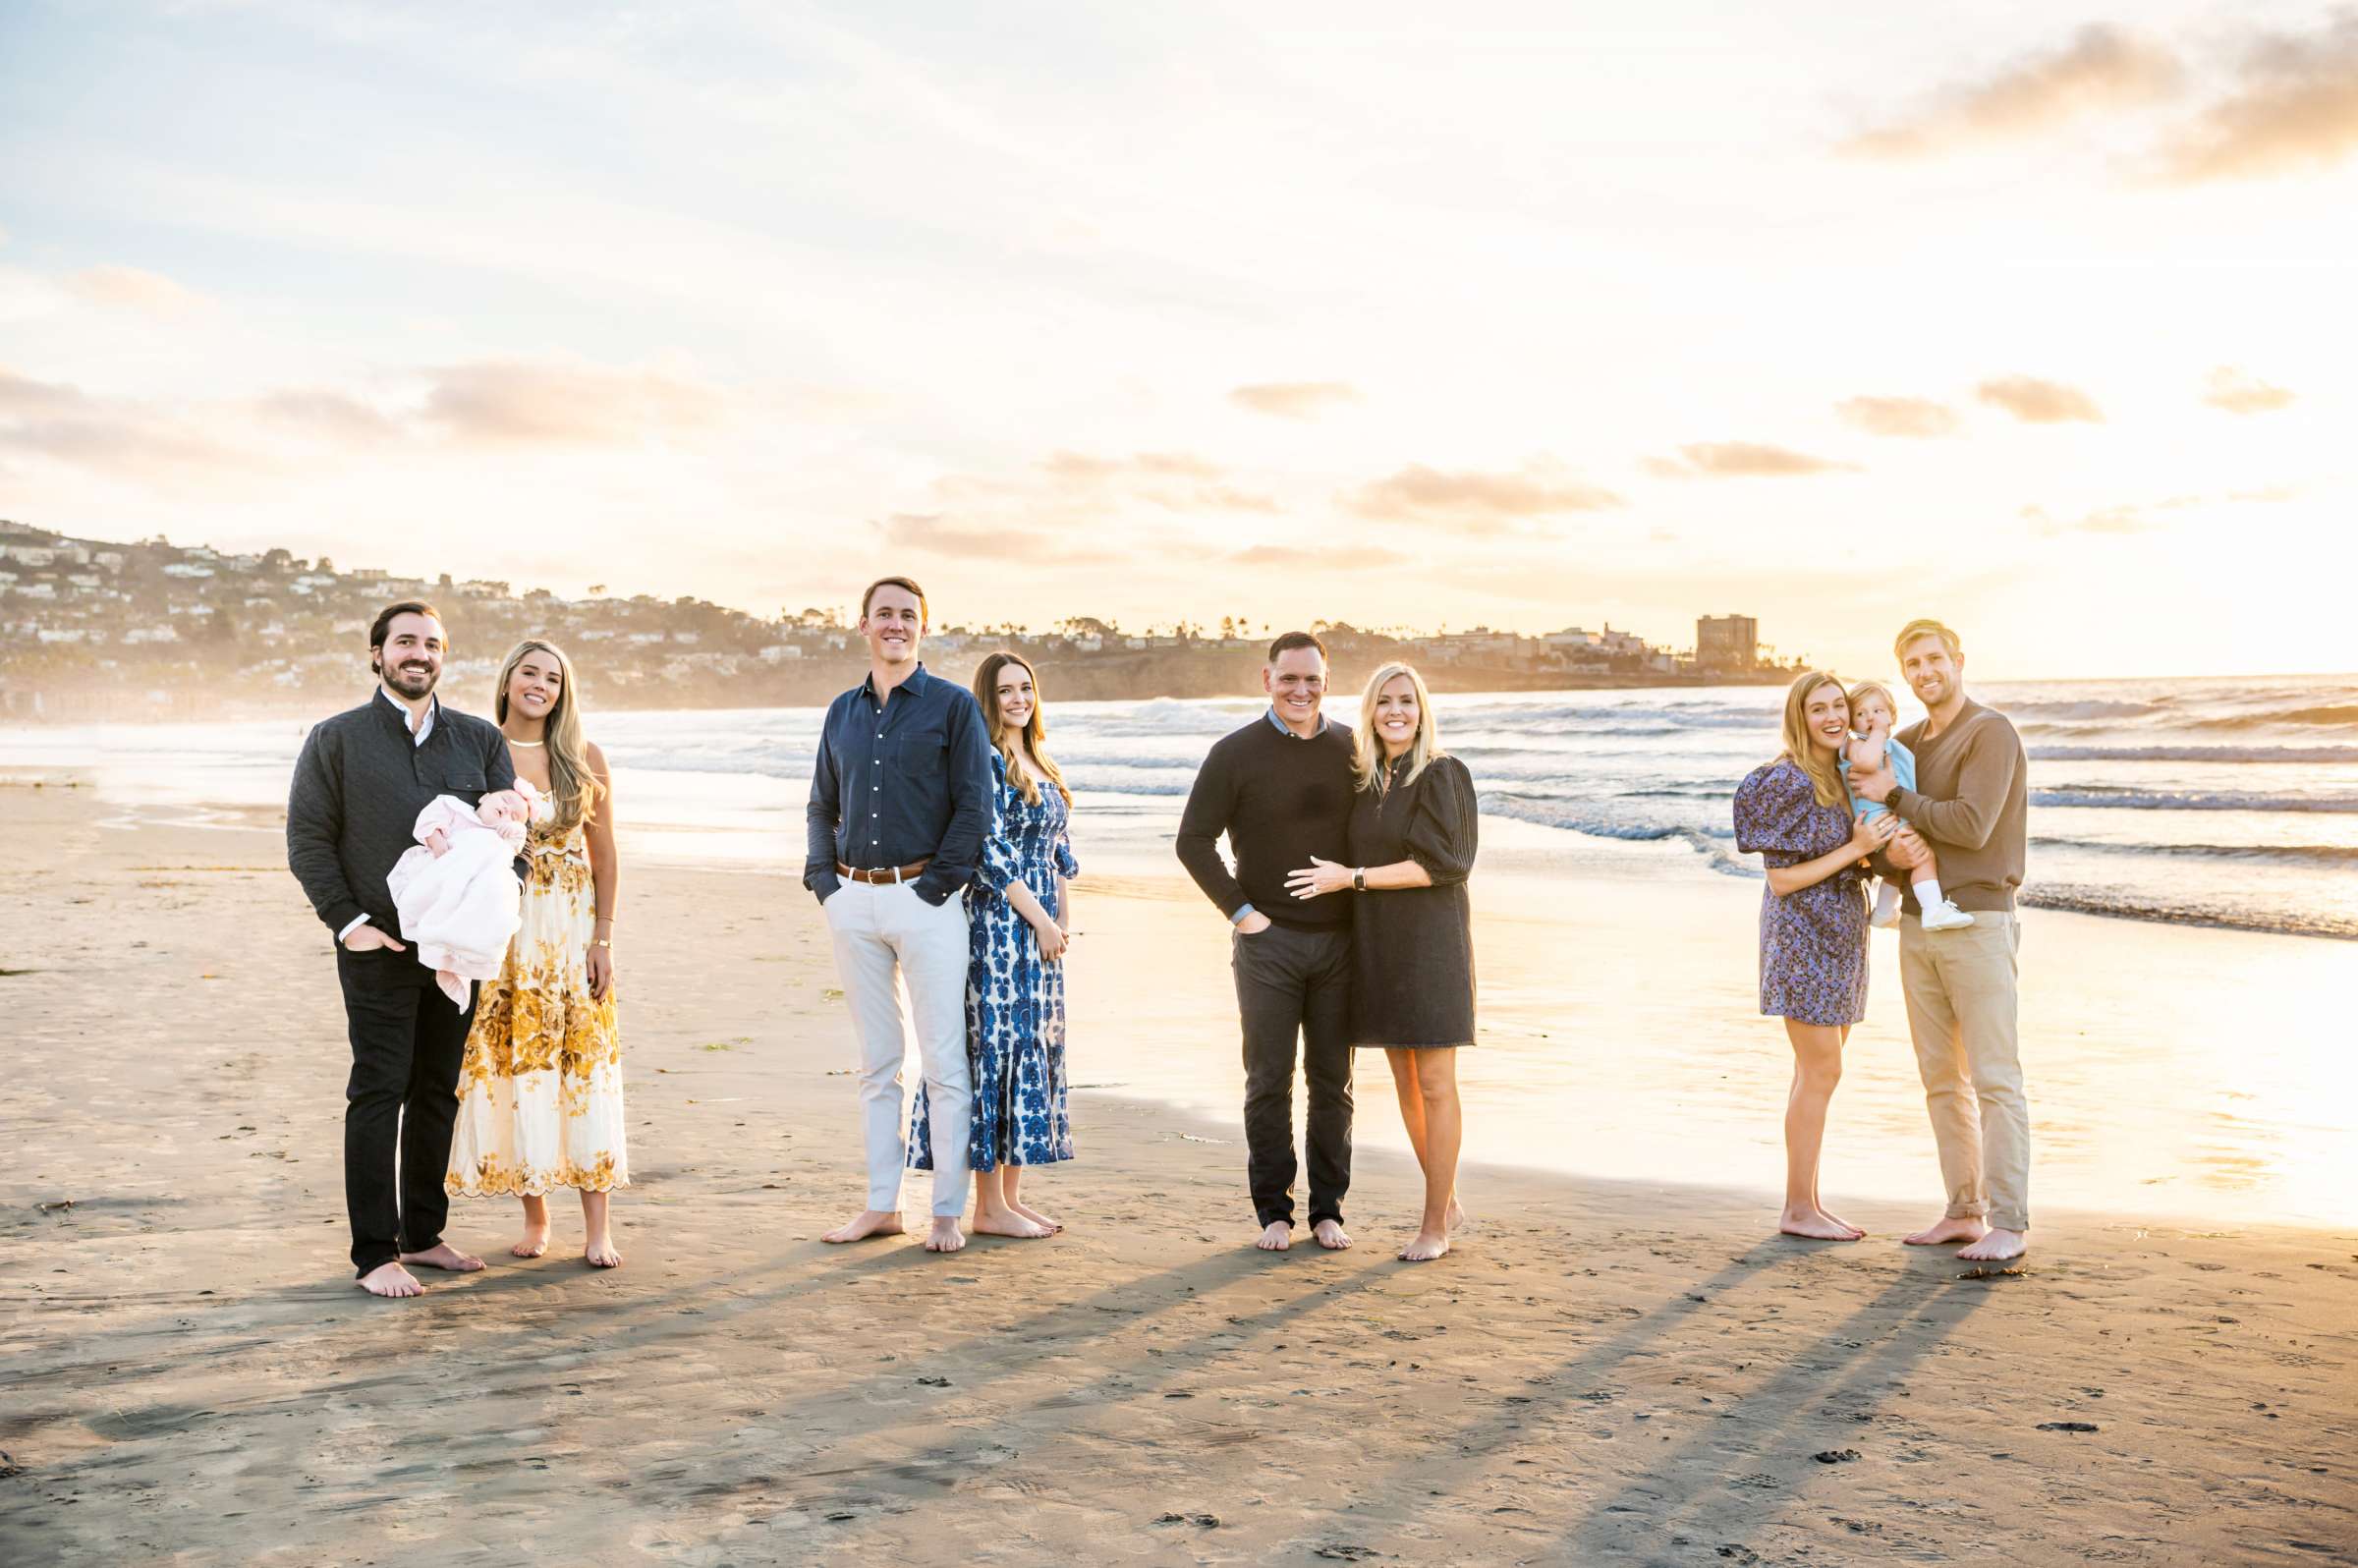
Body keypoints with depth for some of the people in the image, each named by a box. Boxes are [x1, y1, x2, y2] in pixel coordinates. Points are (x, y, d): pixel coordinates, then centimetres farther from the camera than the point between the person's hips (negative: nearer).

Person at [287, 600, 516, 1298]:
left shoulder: (480, 740, 11)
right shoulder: (337, 739, 2)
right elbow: (307, 841, -1)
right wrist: (348, 920, -9)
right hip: (378, 947, -4)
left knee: (438, 1093, 10)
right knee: (378, 1094, -4)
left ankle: (423, 1235, 21)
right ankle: (374, 1254, 1)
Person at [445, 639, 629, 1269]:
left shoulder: (585, 757, 3)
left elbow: (605, 855, 4)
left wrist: (603, 937, -2)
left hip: (571, 927, 0)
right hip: (499, 928, 0)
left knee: (582, 1064, -2)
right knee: (511, 1064, 3)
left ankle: (598, 1227, 2)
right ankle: (534, 1217, 15)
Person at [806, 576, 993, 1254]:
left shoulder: (953, 706, 0)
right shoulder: (842, 712, 14)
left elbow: (974, 806, -6)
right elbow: (822, 806, 21)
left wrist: (937, 886, -11)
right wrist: (822, 879, 8)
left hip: (926, 898, -5)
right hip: (854, 901, 5)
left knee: (944, 1061, -3)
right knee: (877, 1060, 10)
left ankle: (948, 1211, 4)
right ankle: (882, 1204, 18)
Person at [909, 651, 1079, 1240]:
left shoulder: (1041, 764, 16)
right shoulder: (983, 761, -10)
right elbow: (989, 853, -16)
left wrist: (1064, 917, 7)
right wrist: (1041, 920, -14)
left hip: (1039, 930, 9)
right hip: (996, 924, -9)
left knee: (1034, 1048, 9)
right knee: (997, 1046, -6)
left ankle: (1012, 1196, 16)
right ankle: (989, 1206, 0)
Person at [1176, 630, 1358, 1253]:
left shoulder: (1352, 749, 7)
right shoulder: (1236, 753, -2)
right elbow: (1193, 840, -2)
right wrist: (1240, 910, -7)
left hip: (1339, 940, 3)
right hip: (1267, 940, -2)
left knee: (1332, 1081, 7)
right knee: (1269, 1081, 2)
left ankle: (1328, 1209, 17)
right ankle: (1273, 1210, 12)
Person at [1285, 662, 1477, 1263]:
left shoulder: (1443, 775, -10)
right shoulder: (1362, 780, 11)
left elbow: (1436, 864, -17)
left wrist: (1350, 878, -15)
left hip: (1429, 940, -7)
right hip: (1377, 943, 7)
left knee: (1434, 1085, -1)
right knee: (1405, 1083, 12)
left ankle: (1435, 1224, 8)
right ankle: (1447, 1203, 26)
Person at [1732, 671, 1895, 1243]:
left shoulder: (1847, 773, 9)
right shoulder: (1788, 781, -17)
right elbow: (1782, 880, -17)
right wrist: (1856, 848, -19)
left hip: (1838, 934, 9)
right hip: (1803, 934, -9)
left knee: (1816, 1071, 12)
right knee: (1821, 1073, -5)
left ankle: (1808, 1200, 19)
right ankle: (1798, 1210, 3)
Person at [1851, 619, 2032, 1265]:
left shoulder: (1991, 733, -9)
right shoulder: (1904, 743, 15)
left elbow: (1971, 826, -20)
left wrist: (1896, 798, -10)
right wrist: (1893, 846, -12)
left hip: (1978, 922, -8)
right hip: (1917, 923, 8)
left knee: (1994, 1078, -7)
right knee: (1941, 1078, 10)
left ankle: (2008, 1225, -5)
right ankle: (1964, 1212, 17)